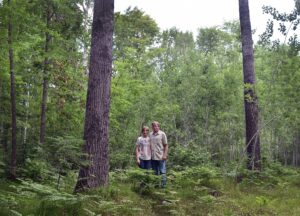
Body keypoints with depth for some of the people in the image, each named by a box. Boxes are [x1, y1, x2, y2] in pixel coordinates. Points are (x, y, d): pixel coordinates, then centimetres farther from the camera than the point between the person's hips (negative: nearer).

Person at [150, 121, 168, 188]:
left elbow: (166, 145, -3)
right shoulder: (150, 134, 8)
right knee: (155, 172, 13)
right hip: (153, 157, 4)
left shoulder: (162, 134, -3)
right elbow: (149, 145, 13)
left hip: (160, 157, -4)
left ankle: (164, 184, 6)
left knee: (162, 172, -1)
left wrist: (165, 155, -10)